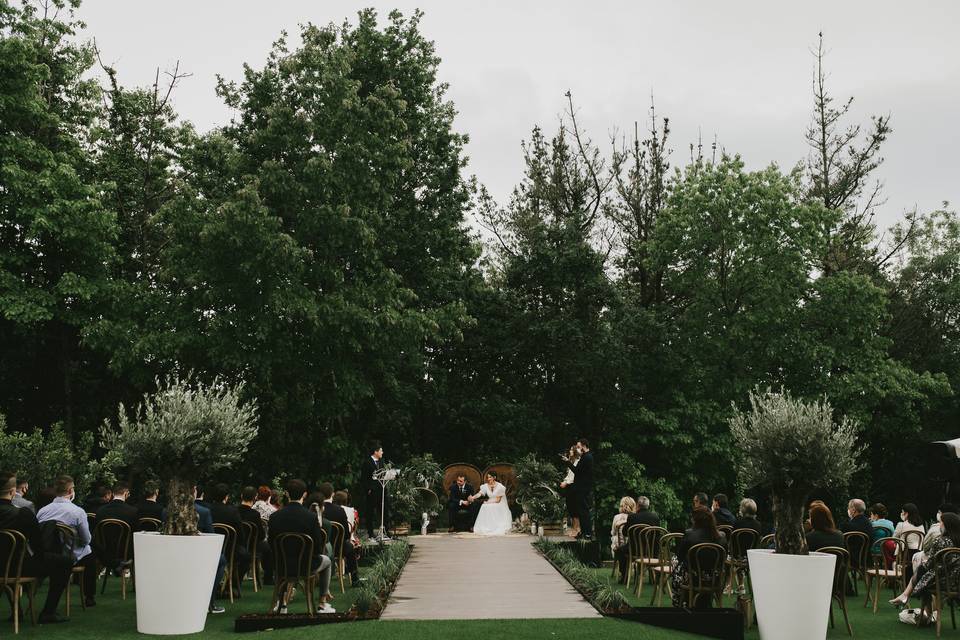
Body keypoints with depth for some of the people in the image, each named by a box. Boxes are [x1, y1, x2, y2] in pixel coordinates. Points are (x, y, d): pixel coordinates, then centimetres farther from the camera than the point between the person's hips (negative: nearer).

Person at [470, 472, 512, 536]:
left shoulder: (499, 486, -14)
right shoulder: (486, 486, -2)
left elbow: (498, 500, -14)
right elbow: (479, 493, -18)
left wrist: (488, 502, -17)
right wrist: (472, 497, -37)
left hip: (498, 506, -3)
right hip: (489, 505, 3)